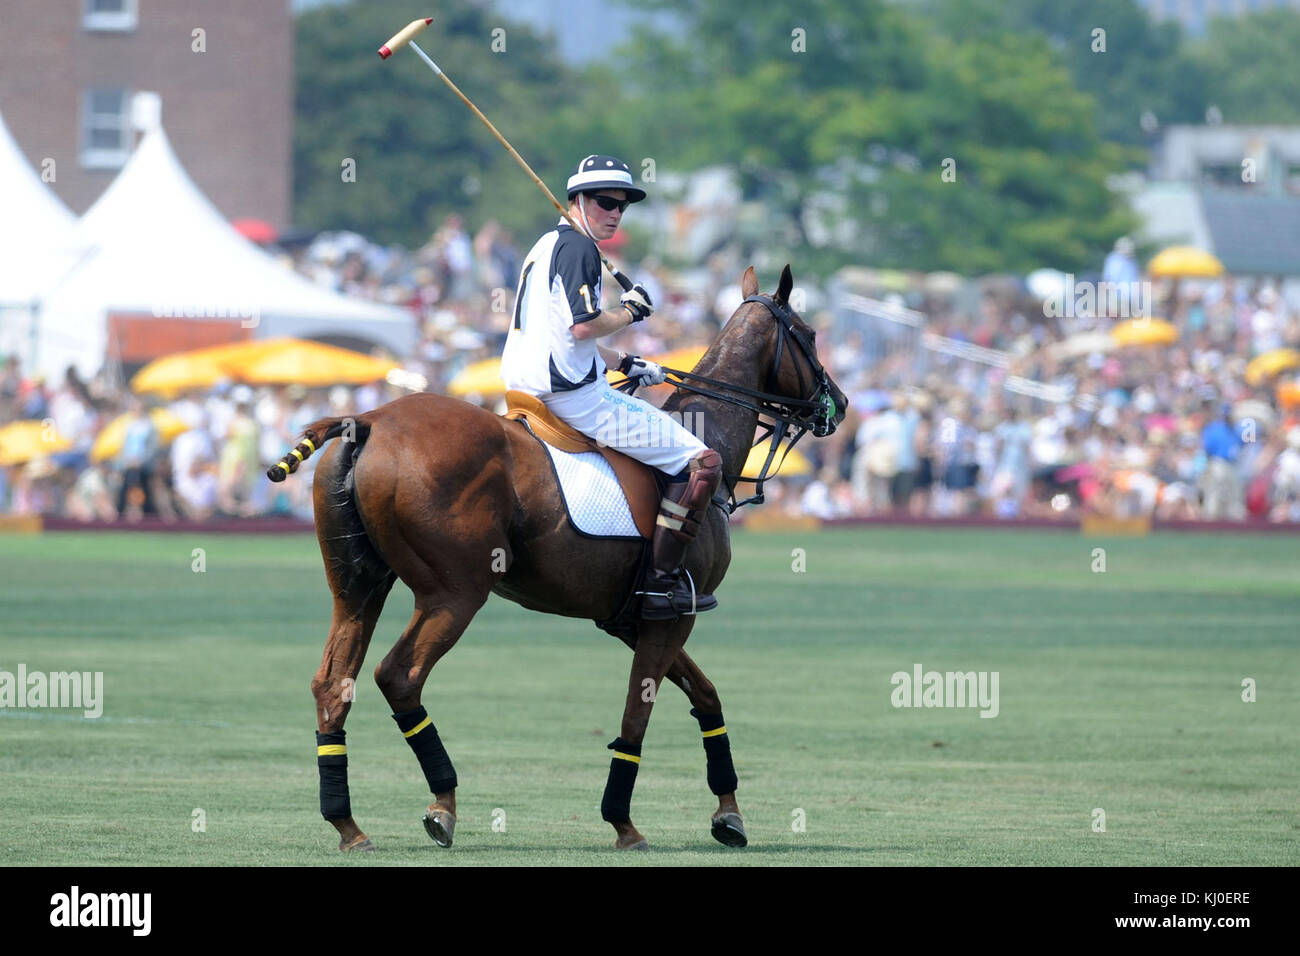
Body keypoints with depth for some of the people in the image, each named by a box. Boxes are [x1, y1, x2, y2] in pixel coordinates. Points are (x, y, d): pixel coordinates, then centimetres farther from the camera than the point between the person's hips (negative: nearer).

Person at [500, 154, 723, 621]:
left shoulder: (546, 246, 20)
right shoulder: (577, 247, -12)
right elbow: (583, 324, -24)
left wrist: (625, 363, 23)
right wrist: (630, 312, -7)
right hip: (575, 397, -10)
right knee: (701, 460, -9)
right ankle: (661, 582, -12)